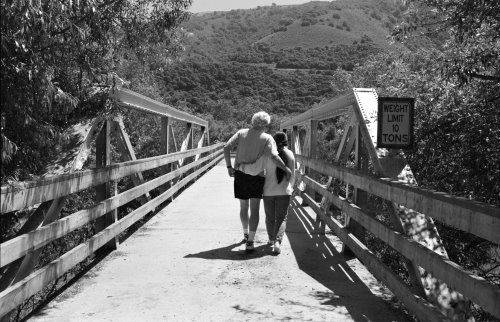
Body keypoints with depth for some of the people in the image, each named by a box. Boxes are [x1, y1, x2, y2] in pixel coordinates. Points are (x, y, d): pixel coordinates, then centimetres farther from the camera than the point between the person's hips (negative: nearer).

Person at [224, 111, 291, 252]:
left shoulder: (241, 133, 3)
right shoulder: (267, 138, -8)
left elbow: (226, 148, -2)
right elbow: (273, 157, -19)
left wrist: (229, 166, 3)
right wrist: (286, 169, -9)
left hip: (240, 174, 4)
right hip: (256, 177, -4)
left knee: (243, 207, 19)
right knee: (254, 209, 2)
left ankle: (246, 234, 37)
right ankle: (250, 241, -5)